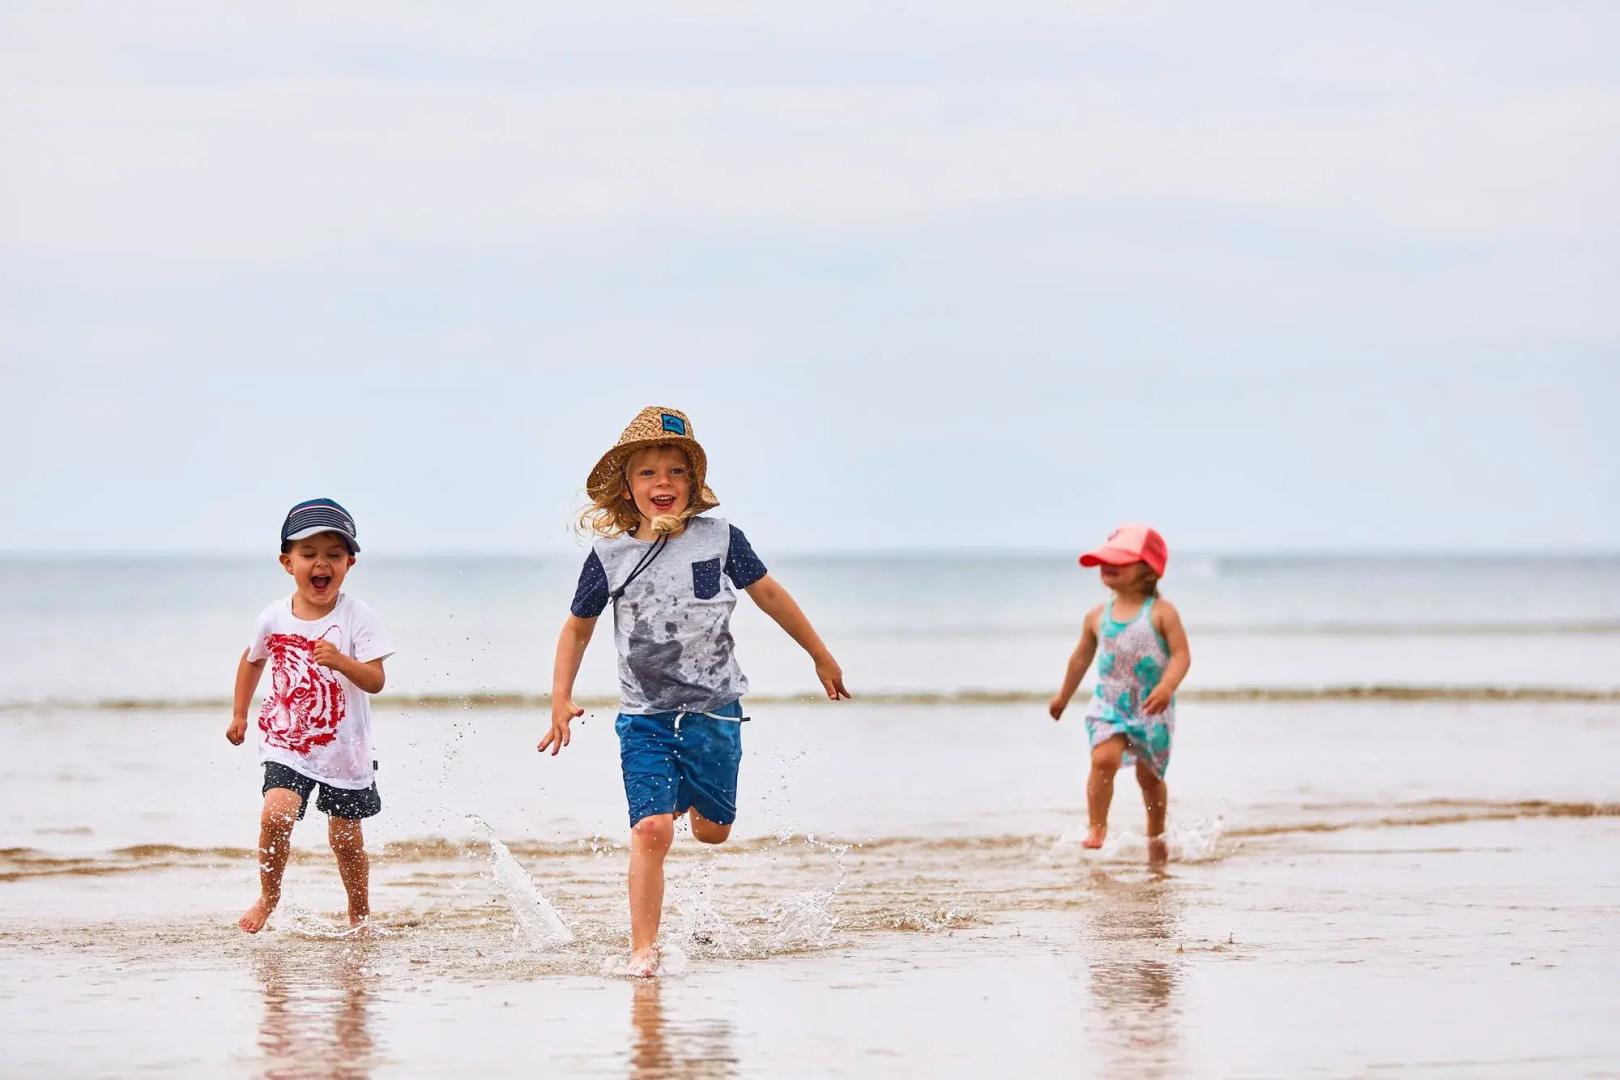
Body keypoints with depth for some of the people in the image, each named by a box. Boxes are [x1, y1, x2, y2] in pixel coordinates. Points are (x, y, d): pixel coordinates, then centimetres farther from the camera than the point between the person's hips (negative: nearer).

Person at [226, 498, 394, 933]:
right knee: (276, 816, -21)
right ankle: (268, 896, 2)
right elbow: (253, 659, 18)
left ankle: (360, 914, 34)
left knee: (346, 839, 10)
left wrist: (341, 661, -36)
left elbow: (376, 681, -18)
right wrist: (239, 714, 20)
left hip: (344, 749, -1)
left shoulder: (357, 618, -12)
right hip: (287, 744, 1)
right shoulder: (273, 618, -3)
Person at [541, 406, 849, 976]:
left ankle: (697, 797, 49)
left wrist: (821, 656, 17)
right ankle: (643, 950, -11)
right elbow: (578, 628, 10)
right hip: (644, 716, -1)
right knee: (651, 829, -17)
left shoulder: (720, 540, -3)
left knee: (712, 832, 12)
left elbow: (770, 595, 10)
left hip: (714, 709, 1)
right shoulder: (610, 555, -3)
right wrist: (561, 700, 0)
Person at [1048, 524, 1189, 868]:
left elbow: (1181, 655, -14)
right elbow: (1082, 656, 18)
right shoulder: (1098, 616, 3)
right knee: (1104, 759, -23)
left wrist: (1167, 687, -32)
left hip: (1152, 709, -2)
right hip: (1109, 705, 2)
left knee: (1150, 775, 12)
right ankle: (1097, 827, -12)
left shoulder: (1161, 613, -9)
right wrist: (1064, 696, 28)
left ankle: (1156, 836, 33)